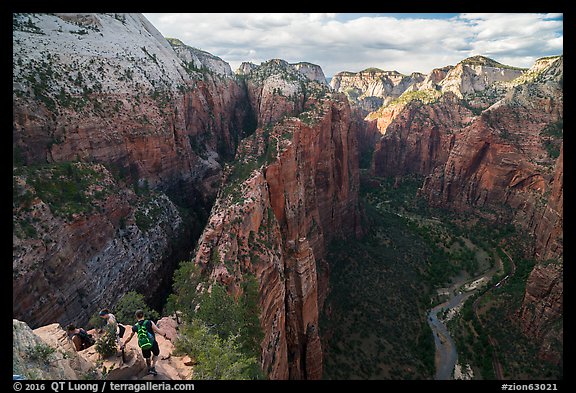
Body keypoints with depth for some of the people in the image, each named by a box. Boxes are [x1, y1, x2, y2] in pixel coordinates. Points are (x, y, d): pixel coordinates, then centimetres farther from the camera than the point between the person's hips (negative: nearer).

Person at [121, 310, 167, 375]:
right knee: (156, 354, 26)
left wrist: (124, 344, 27)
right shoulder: (149, 322, -12)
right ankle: (153, 367, 13)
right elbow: (158, 331, -18)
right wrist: (165, 335, -9)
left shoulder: (135, 327, -2)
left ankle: (149, 369, 34)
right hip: (153, 343, -2)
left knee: (147, 357, 29)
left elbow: (129, 338, 11)